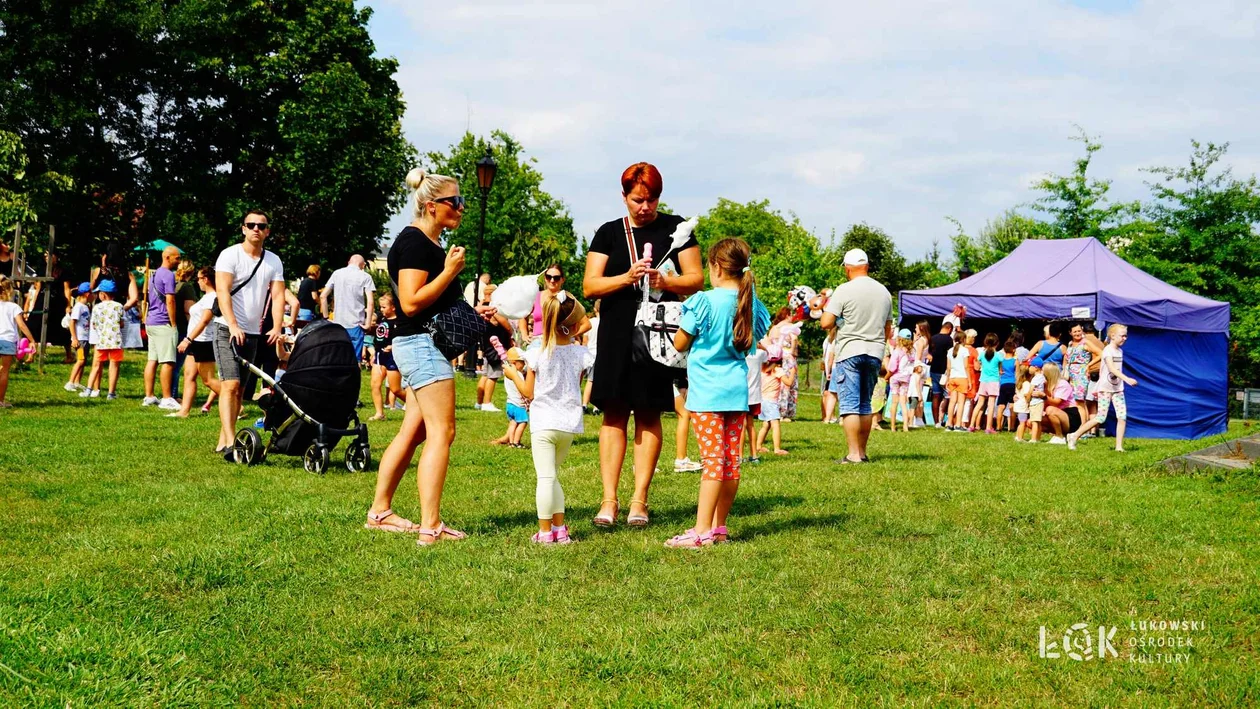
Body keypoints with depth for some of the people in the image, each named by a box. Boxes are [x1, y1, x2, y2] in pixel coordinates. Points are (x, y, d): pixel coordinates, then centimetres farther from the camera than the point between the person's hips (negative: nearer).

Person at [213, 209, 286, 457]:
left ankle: (222, 442, 15)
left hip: (253, 332, 5)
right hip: (227, 329, -5)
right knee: (230, 384, -16)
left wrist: (277, 328, -15)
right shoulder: (230, 255, -6)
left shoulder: (274, 261, 8)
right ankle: (230, 442, -22)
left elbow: (278, 295, 1)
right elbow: (222, 291, -15)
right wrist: (233, 325, -27)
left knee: (240, 390, 8)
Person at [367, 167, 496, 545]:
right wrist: (450, 271, -20)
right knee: (442, 432, -13)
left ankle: (379, 511, 19)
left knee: (413, 431, 12)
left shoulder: (430, 243, 19)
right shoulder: (414, 242, -13)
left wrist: (472, 312, 18)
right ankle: (430, 526, -15)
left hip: (424, 346, 11)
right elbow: (411, 303, -21)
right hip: (422, 344, -11)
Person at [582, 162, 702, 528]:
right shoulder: (609, 233, 8)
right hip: (617, 334, 1)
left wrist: (665, 281, -17)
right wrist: (627, 278, -15)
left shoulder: (674, 228, 6)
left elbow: (696, 279, 3)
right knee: (614, 413, -2)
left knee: (648, 415, 1)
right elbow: (589, 285, 1)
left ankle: (639, 499, 6)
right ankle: (609, 500, 0)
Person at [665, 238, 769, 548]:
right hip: (738, 389, 6)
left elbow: (680, 344, -3)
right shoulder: (752, 303, 5)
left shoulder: (705, 301, -12)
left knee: (713, 460, -8)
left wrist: (681, 322, 14)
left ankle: (702, 531, -7)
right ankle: (718, 527, 18)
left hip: (708, 391, -6)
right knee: (731, 461, 8)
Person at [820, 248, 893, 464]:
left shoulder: (844, 290, -9)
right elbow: (888, 330, 17)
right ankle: (862, 452, 17)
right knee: (865, 404, 14)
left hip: (850, 351, -6)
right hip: (875, 352, 6)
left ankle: (854, 454, -10)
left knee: (850, 404, -5)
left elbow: (826, 323, -13)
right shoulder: (884, 292, 11)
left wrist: (826, 309, 8)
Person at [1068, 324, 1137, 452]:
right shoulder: (1108, 350, -14)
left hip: (1118, 388, 7)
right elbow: (1111, 368, -29)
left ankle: (1119, 446, -2)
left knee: (1122, 416, -6)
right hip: (1105, 388, -7)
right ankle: (1074, 437, 4)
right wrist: (1127, 379, -40)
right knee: (1101, 418, -8)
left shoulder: (1120, 351, 12)